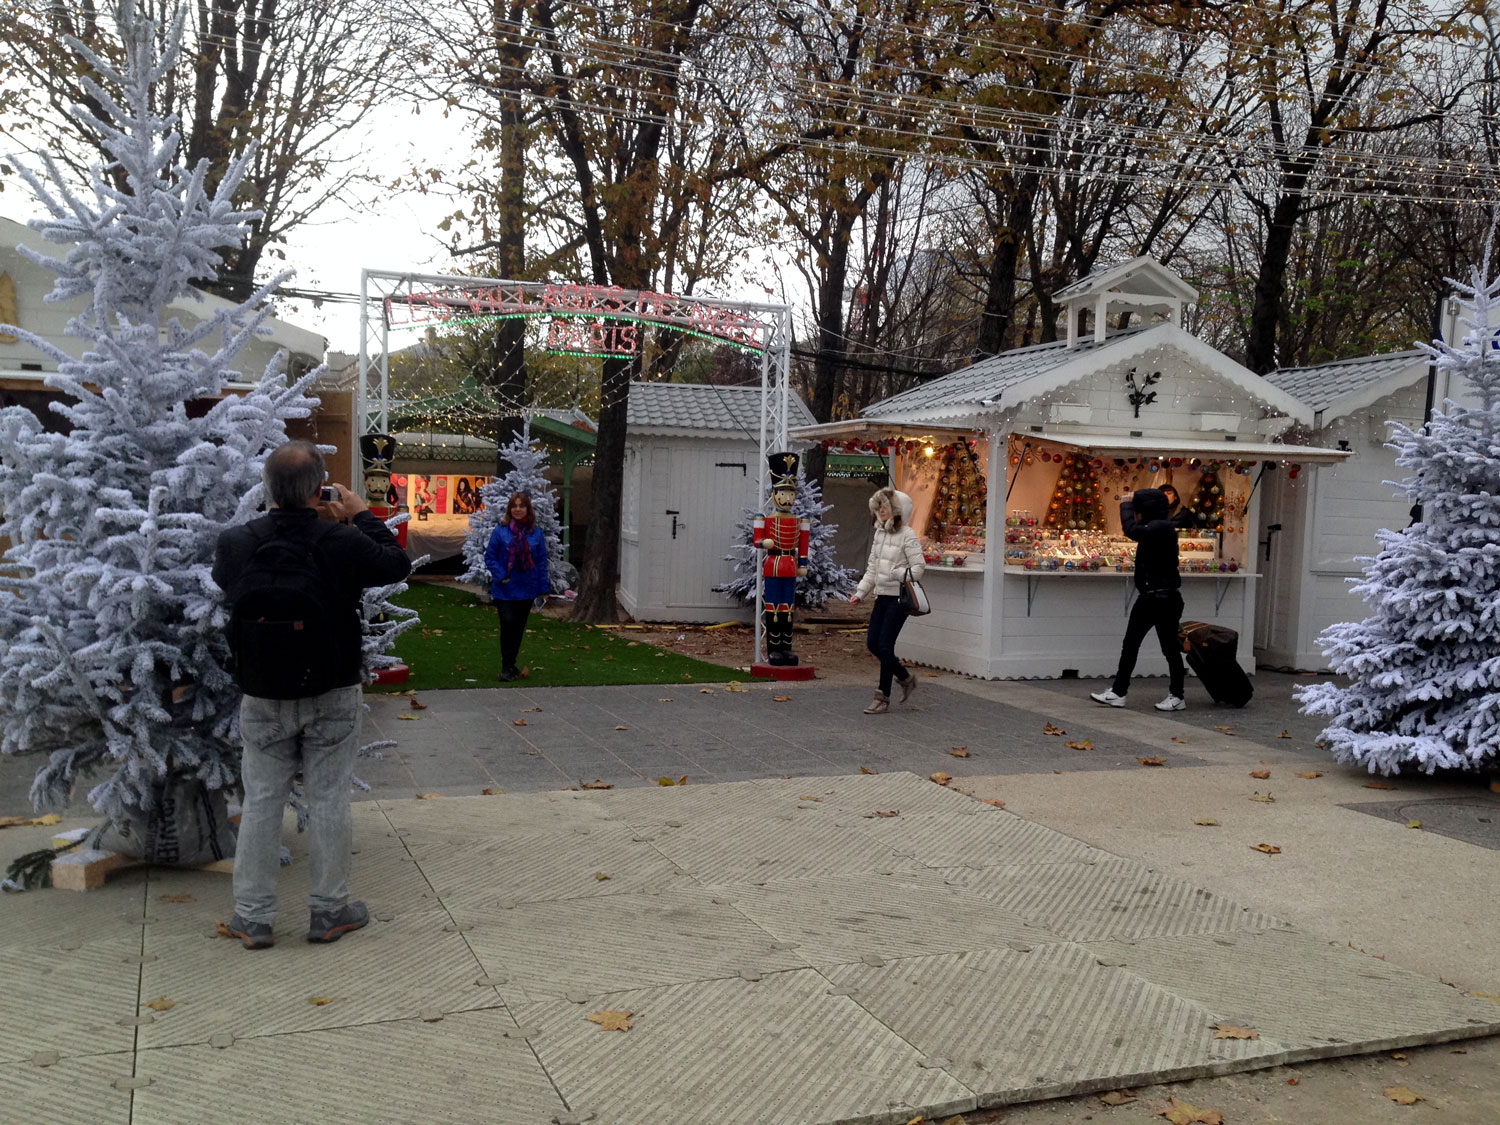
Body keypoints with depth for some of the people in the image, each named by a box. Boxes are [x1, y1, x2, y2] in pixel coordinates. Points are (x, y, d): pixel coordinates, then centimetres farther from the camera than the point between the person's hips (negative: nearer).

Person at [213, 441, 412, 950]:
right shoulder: (342, 544, -19)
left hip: (263, 701, 2)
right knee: (329, 801, 9)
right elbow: (397, 564, -1)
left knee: (261, 802, 12)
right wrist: (362, 515, 9)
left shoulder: (236, 545, -12)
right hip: (332, 699, -2)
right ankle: (329, 911, 19)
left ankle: (254, 917, 19)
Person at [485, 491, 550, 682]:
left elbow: (542, 561, 5)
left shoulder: (536, 533, 2)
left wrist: (544, 587, 3)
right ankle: (507, 666, 0)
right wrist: (501, 576, -12)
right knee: (508, 624, -10)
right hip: (505, 589, -3)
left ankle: (510, 664, 24)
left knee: (519, 627, 11)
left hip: (527, 589, 3)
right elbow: (489, 556, -1)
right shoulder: (501, 531, -5)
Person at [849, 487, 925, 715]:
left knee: (885, 645, -8)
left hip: (898, 598, -8)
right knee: (872, 643, 6)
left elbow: (918, 567, -13)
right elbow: (872, 568, 17)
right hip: (882, 596, 8)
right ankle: (905, 678, 26)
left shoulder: (907, 536, -10)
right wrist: (860, 593, 12)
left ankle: (883, 698, 3)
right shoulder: (880, 533, 13)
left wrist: (898, 574, -27)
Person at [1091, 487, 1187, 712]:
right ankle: (1118, 692, 12)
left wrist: (1126, 503, -8)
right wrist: (1129, 503, 7)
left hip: (1164, 598, -10)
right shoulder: (1156, 528, 11)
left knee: (1170, 647, 1)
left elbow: (1131, 529, -23)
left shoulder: (1161, 528, -18)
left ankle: (1176, 697, 10)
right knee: (1130, 644, 8)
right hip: (1148, 597, 10)